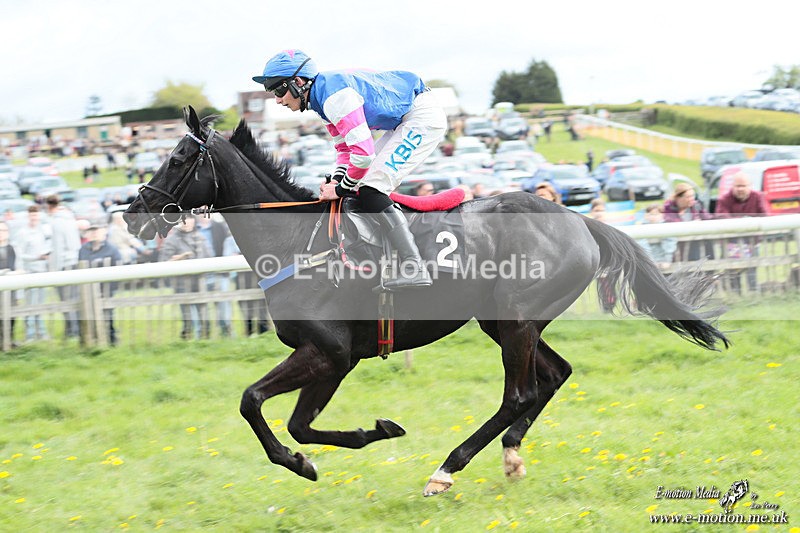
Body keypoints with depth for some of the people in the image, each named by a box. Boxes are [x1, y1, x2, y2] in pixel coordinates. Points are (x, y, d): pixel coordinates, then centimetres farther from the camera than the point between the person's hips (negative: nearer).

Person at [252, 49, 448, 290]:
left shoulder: (335, 96, -24)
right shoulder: (323, 96, 9)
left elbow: (363, 152, -27)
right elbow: (344, 147, 18)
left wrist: (342, 189, -13)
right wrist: (336, 182, 0)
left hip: (423, 116, -11)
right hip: (406, 121, 11)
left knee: (370, 190, -15)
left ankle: (416, 269, -20)